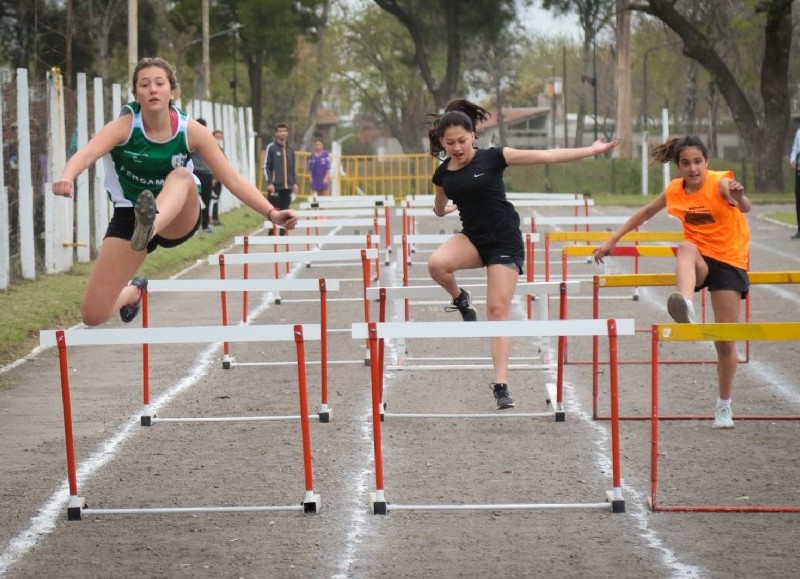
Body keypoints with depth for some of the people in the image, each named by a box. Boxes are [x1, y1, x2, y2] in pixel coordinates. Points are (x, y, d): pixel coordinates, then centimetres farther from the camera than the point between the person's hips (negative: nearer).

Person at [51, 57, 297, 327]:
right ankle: (133, 292, 32)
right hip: (130, 216, 0)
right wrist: (67, 177, -58)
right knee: (93, 314, -6)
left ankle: (149, 229, -63)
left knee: (181, 176, -33)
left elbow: (233, 179, -8)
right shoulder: (125, 127, -17)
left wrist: (271, 213, -21)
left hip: (178, 219, 0)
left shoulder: (190, 131, -11)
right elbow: (87, 153, -35)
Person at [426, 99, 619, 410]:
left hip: (504, 242, -3)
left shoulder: (492, 157, -10)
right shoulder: (443, 174, 1)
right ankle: (460, 299, 4)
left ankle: (500, 384, -6)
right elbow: (440, 209, 25)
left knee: (498, 309, -9)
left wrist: (592, 150, -12)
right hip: (472, 238, 3)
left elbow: (546, 156, -10)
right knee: (437, 264, -29)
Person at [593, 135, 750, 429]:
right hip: (698, 261, 2)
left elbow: (745, 207, -38)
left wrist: (739, 197, -63)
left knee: (726, 340, -3)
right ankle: (685, 305, -64)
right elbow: (644, 213, 14)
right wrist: (611, 242, 11)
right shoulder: (675, 191, -4)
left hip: (729, 261, -2)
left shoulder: (721, 183, -17)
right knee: (686, 248, -36)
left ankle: (724, 405, 17)